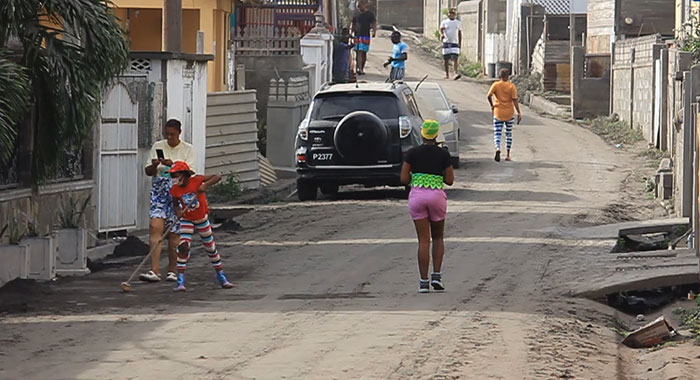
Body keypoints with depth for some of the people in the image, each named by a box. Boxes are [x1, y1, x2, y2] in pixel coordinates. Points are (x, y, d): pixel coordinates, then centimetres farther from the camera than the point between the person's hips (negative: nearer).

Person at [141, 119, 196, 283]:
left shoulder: (188, 149, 4)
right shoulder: (158, 147, 11)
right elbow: (148, 171, 11)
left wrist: (172, 165, -21)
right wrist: (154, 166, -11)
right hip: (159, 191, 1)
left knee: (174, 232, 1)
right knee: (155, 227, -14)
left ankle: (172, 271, 13)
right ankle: (154, 271, -20)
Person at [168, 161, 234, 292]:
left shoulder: (196, 180, -21)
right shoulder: (175, 190, -12)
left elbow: (217, 177, -23)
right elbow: (175, 204, 4)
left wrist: (205, 185, -38)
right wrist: (178, 211, -19)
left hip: (202, 218, 0)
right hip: (187, 221, 0)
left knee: (211, 248, 12)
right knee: (183, 247, -18)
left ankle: (221, 277, 29)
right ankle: (180, 281, -17)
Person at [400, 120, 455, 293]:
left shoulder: (412, 153, -3)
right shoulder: (443, 154, -3)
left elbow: (404, 179, -4)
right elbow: (450, 180, 0)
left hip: (416, 195, 0)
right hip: (437, 195, 0)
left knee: (423, 240, 4)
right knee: (438, 237, 18)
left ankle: (424, 281, -1)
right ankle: (436, 275, 5)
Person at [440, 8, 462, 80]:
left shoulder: (458, 23, 11)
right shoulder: (444, 22, 4)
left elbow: (459, 33, 17)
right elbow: (441, 29, -11)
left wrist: (460, 43, 14)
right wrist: (441, 34, -33)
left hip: (455, 43, 0)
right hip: (446, 42, 0)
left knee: (455, 59, -14)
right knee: (446, 59, 4)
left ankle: (456, 73, -22)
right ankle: (447, 75, 13)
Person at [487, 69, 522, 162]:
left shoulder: (495, 85, -4)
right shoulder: (511, 86, -5)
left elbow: (489, 96, -15)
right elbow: (515, 100, -10)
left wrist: (492, 105, 3)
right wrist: (519, 113, -8)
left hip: (498, 113, -1)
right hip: (509, 114, 1)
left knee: (497, 133, 1)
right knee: (509, 134, 14)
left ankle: (498, 149, -26)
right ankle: (508, 155, 15)